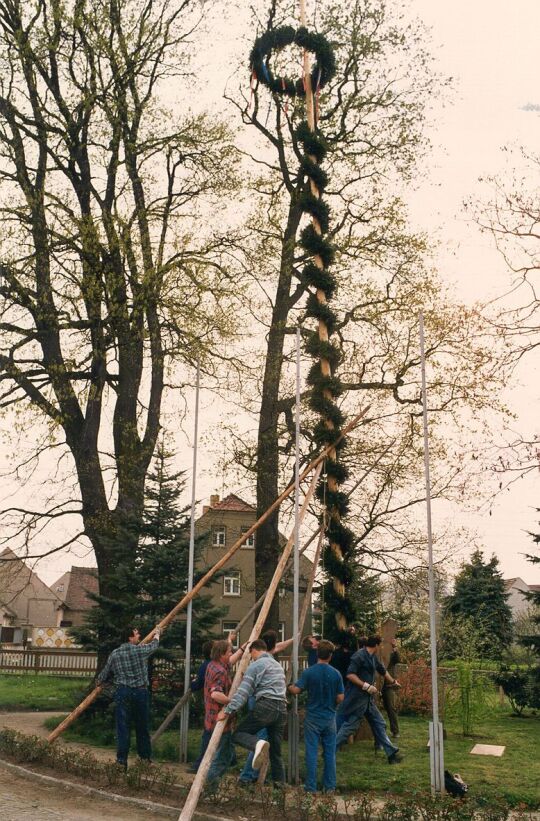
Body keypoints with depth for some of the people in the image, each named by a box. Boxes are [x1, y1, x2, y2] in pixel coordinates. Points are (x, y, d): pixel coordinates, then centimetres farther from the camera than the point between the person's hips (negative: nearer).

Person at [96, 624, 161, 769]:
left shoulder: (114, 654, 3)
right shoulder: (140, 650, -5)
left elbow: (105, 674, 13)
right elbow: (154, 645, 15)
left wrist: (99, 682, 37)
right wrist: (156, 634, 38)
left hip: (122, 693, 1)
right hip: (140, 692, -1)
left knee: (123, 727, 4)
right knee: (142, 727, 12)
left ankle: (121, 761, 3)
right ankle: (145, 758, 24)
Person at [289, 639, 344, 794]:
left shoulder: (308, 672, -11)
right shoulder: (336, 674, -5)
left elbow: (296, 690, -14)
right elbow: (340, 697, -3)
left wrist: (290, 687, 8)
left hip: (312, 718, -2)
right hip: (329, 717, 2)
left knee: (311, 753, 4)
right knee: (329, 753, 11)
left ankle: (311, 787, 7)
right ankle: (329, 786, 16)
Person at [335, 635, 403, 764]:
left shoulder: (373, 658, 13)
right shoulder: (359, 656, -17)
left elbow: (383, 671, 30)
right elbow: (350, 675, -24)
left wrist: (393, 681, 44)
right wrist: (366, 686, -23)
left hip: (368, 698, 10)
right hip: (357, 698, -10)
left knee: (379, 724, 11)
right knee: (349, 726, -6)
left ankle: (391, 753, 16)